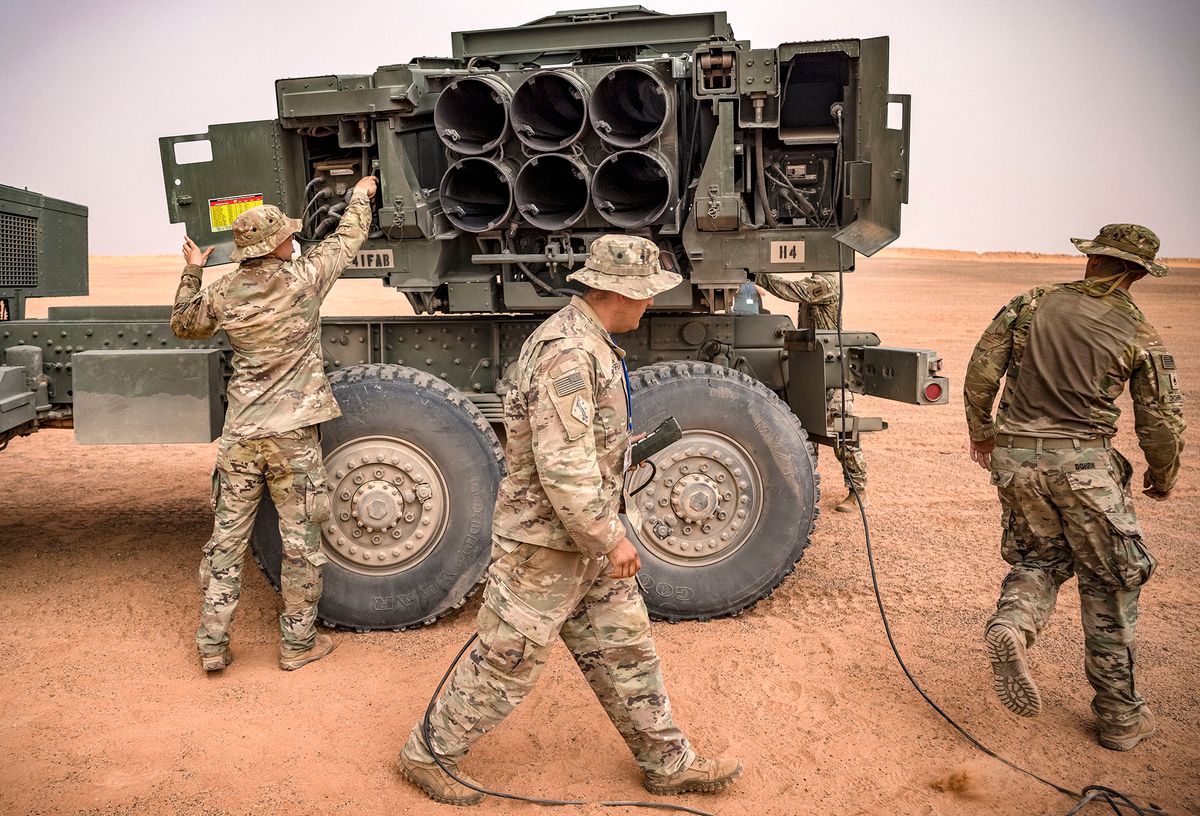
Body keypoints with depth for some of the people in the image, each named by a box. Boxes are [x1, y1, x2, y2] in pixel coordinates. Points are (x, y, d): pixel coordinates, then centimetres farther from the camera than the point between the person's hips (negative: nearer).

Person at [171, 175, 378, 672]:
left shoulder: (223, 293, 4)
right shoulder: (303, 278, -7)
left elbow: (183, 325, 23)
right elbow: (347, 239, 9)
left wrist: (191, 272, 32)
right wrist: (362, 194, 27)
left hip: (239, 436, 4)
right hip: (292, 435, -4)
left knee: (227, 536, 12)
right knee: (300, 541, 7)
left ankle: (212, 643, 19)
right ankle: (298, 642, 17)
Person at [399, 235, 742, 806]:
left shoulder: (590, 341, 8)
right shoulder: (567, 353, -26)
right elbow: (563, 466, -31)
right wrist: (610, 539, -22)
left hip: (586, 539, 10)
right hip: (546, 543, -10)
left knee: (625, 650, 17)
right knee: (507, 662, 6)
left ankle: (668, 763, 31)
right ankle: (427, 754, 27)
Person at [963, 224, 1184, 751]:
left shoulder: (1031, 304, 4)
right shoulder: (1140, 336, 0)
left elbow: (981, 371, 1)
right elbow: (1161, 423, 1)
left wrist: (980, 431, 16)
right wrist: (1163, 478, 20)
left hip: (1015, 454, 3)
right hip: (1083, 462, -2)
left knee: (1040, 558, 21)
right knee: (1110, 586, 12)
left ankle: (1011, 624, -11)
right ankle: (1120, 718, 22)